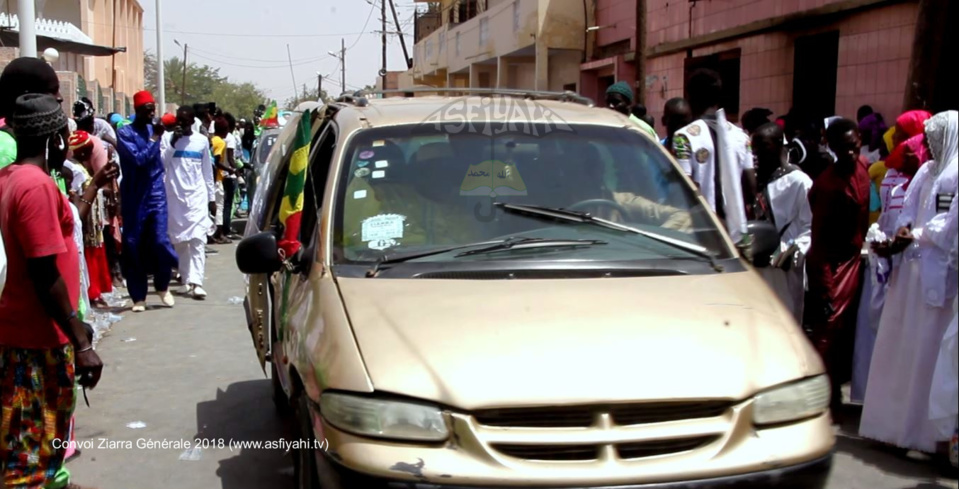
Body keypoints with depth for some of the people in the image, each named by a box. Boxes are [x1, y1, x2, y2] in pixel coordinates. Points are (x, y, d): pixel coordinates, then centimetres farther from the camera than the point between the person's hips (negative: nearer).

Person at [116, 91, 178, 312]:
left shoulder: (153, 129, 8)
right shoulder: (125, 133, -6)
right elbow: (138, 159, -18)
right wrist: (155, 138, -15)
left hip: (156, 194, 3)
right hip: (134, 197, -3)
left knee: (160, 240, -7)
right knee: (133, 246, 2)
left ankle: (162, 285, 17)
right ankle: (138, 296, 12)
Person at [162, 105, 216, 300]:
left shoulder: (202, 140, 6)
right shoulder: (168, 138, 3)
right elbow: (160, 165, -6)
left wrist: (212, 197, 10)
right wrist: (172, 143, -13)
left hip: (197, 196, -1)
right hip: (175, 196, 1)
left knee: (197, 239, -12)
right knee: (179, 240, 6)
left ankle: (196, 282, -20)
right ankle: (186, 280, 16)